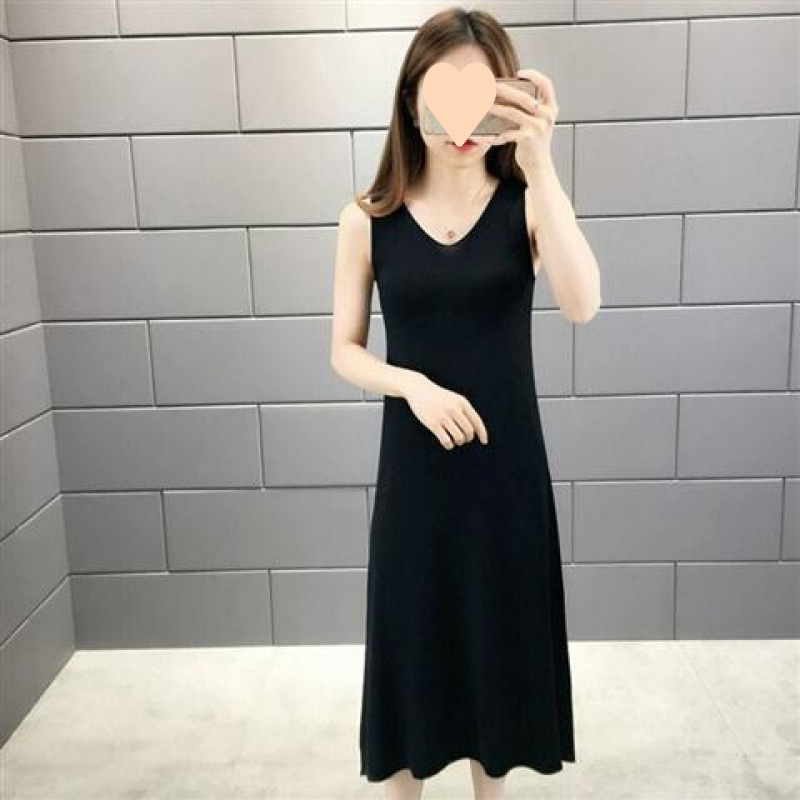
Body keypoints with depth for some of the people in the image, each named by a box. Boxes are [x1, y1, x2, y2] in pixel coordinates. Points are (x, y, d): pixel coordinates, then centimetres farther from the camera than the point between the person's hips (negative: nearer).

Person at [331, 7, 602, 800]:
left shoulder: (525, 205, -5)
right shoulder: (368, 219, -4)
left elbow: (582, 304, -23)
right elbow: (345, 351, 1)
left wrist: (541, 164, -32)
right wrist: (414, 385, -18)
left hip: (507, 466, 1)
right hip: (413, 467, 0)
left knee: (500, 634, 15)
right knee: (411, 635, 11)